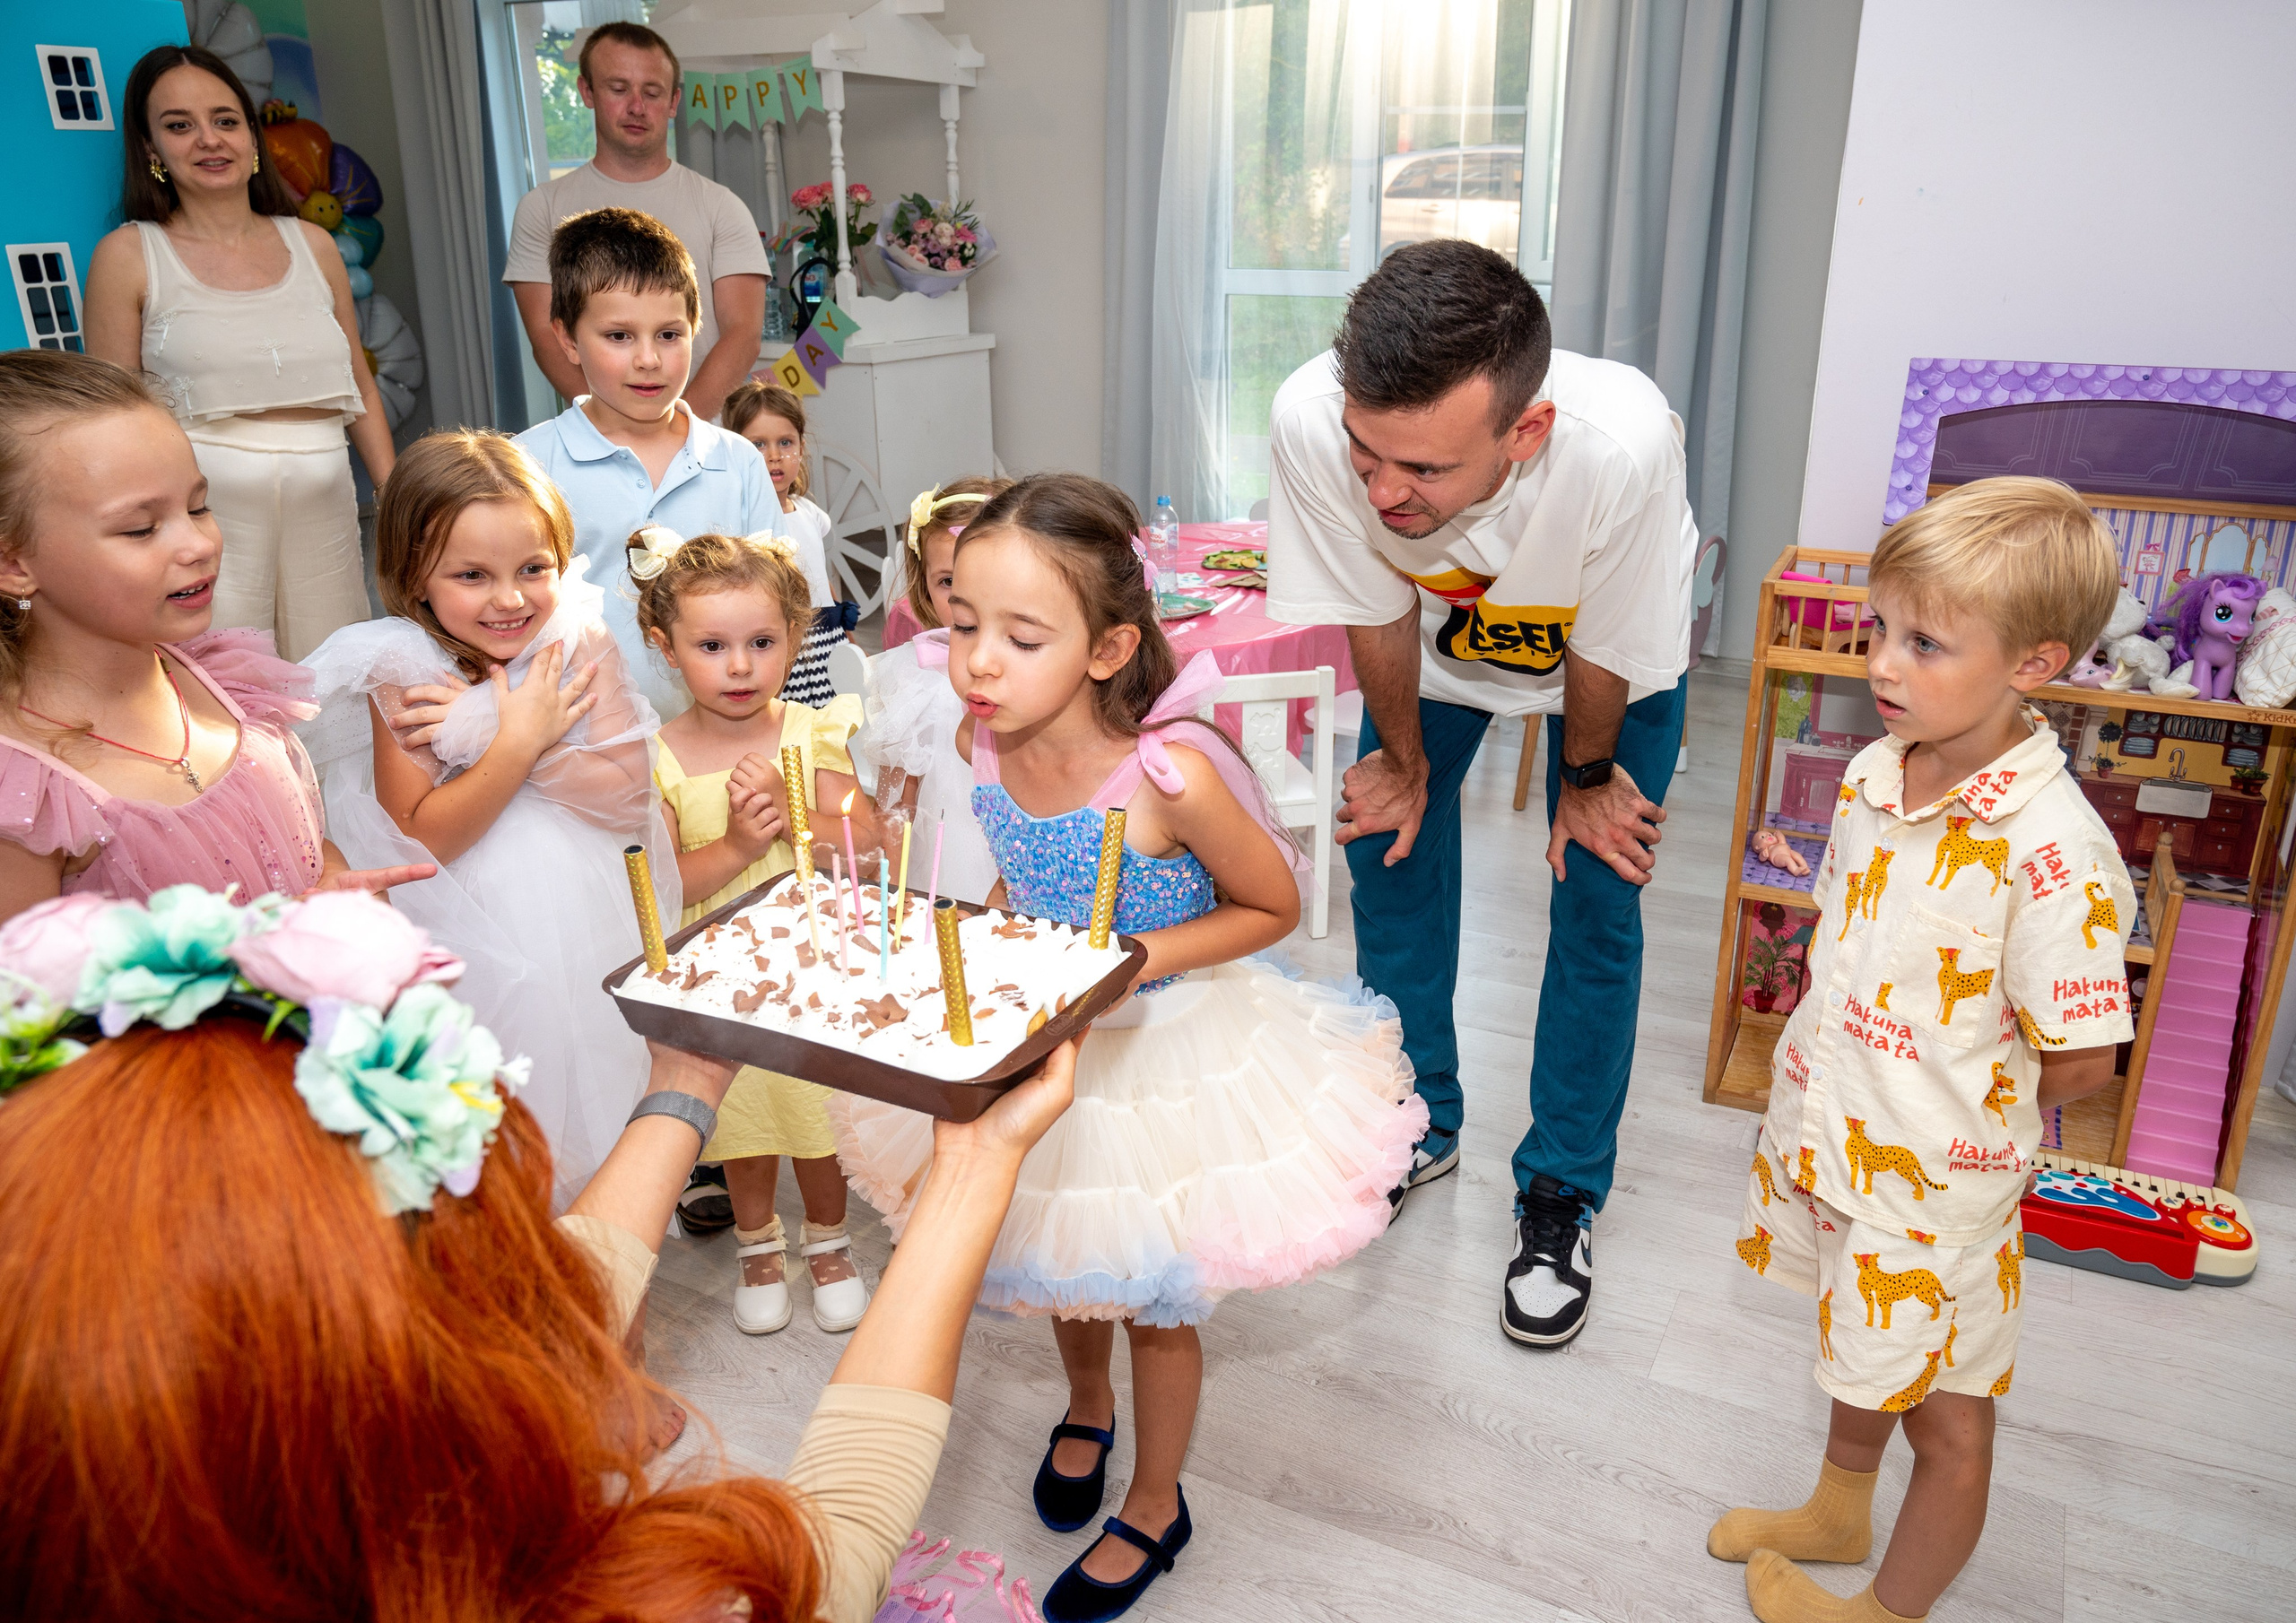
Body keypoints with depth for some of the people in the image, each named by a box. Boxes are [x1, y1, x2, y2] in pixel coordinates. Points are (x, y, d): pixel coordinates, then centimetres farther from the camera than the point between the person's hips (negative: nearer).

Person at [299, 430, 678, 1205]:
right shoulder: (402, 674, -15)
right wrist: (521, 739, -26)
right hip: (479, 930, -2)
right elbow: (421, 836, -18)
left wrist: (486, 732, -21)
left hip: (589, 916, 2)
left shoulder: (580, 641, -11)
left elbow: (628, 795, -16)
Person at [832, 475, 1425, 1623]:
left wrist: (1133, 958, -28)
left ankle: (1154, 1510, 45)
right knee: (1063, 1257, 28)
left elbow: (1272, 904, -18)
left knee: (1152, 1302, 17)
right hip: (1040, 1037, 5)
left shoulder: (1172, 773, -34)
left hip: (1165, 1053, -5)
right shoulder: (983, 736, -17)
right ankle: (1086, 1411, 61)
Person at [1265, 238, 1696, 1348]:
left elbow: (1604, 653, -24)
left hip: (1608, 658, -2)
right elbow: (1377, 618, -20)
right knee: (1390, 855, 4)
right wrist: (1404, 759, -5)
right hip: (1437, 638, 2)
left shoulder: (1621, 443, -45)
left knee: (1596, 905, -3)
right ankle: (1418, 1126, 27)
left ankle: (1561, 1192, 16)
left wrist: (1584, 778, -6)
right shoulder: (1311, 421, -39)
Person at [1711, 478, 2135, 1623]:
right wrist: (1826, 1092, 5)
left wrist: (1946, 1116, -7)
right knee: (1861, 1357, 30)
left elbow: (2080, 1064, -21)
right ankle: (1837, 1514, 55)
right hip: (1829, 1139, 7)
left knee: (1944, 1417, 17)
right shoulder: (1873, 775, -5)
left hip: (1932, 1185, -7)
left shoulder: (2050, 850, -29)